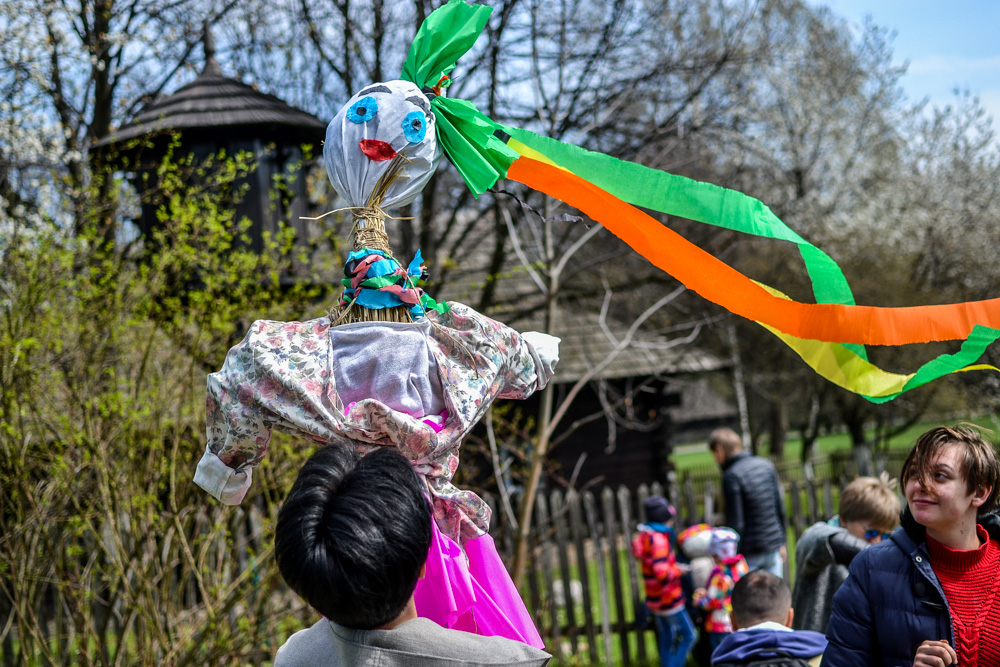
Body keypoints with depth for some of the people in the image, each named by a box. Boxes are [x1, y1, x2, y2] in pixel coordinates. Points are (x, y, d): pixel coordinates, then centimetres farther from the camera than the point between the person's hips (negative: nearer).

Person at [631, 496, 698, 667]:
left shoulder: (645, 536, 6)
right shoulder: (658, 540, -24)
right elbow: (662, 573, -31)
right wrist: (679, 570, -15)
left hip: (655, 600, 9)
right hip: (668, 600, -9)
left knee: (666, 638, 17)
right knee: (688, 635, 2)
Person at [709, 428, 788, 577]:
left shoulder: (731, 477, -15)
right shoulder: (766, 465, 5)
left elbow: (735, 522, -16)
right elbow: (780, 507, 11)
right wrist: (781, 542, 18)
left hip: (749, 553, -6)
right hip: (773, 546, 6)